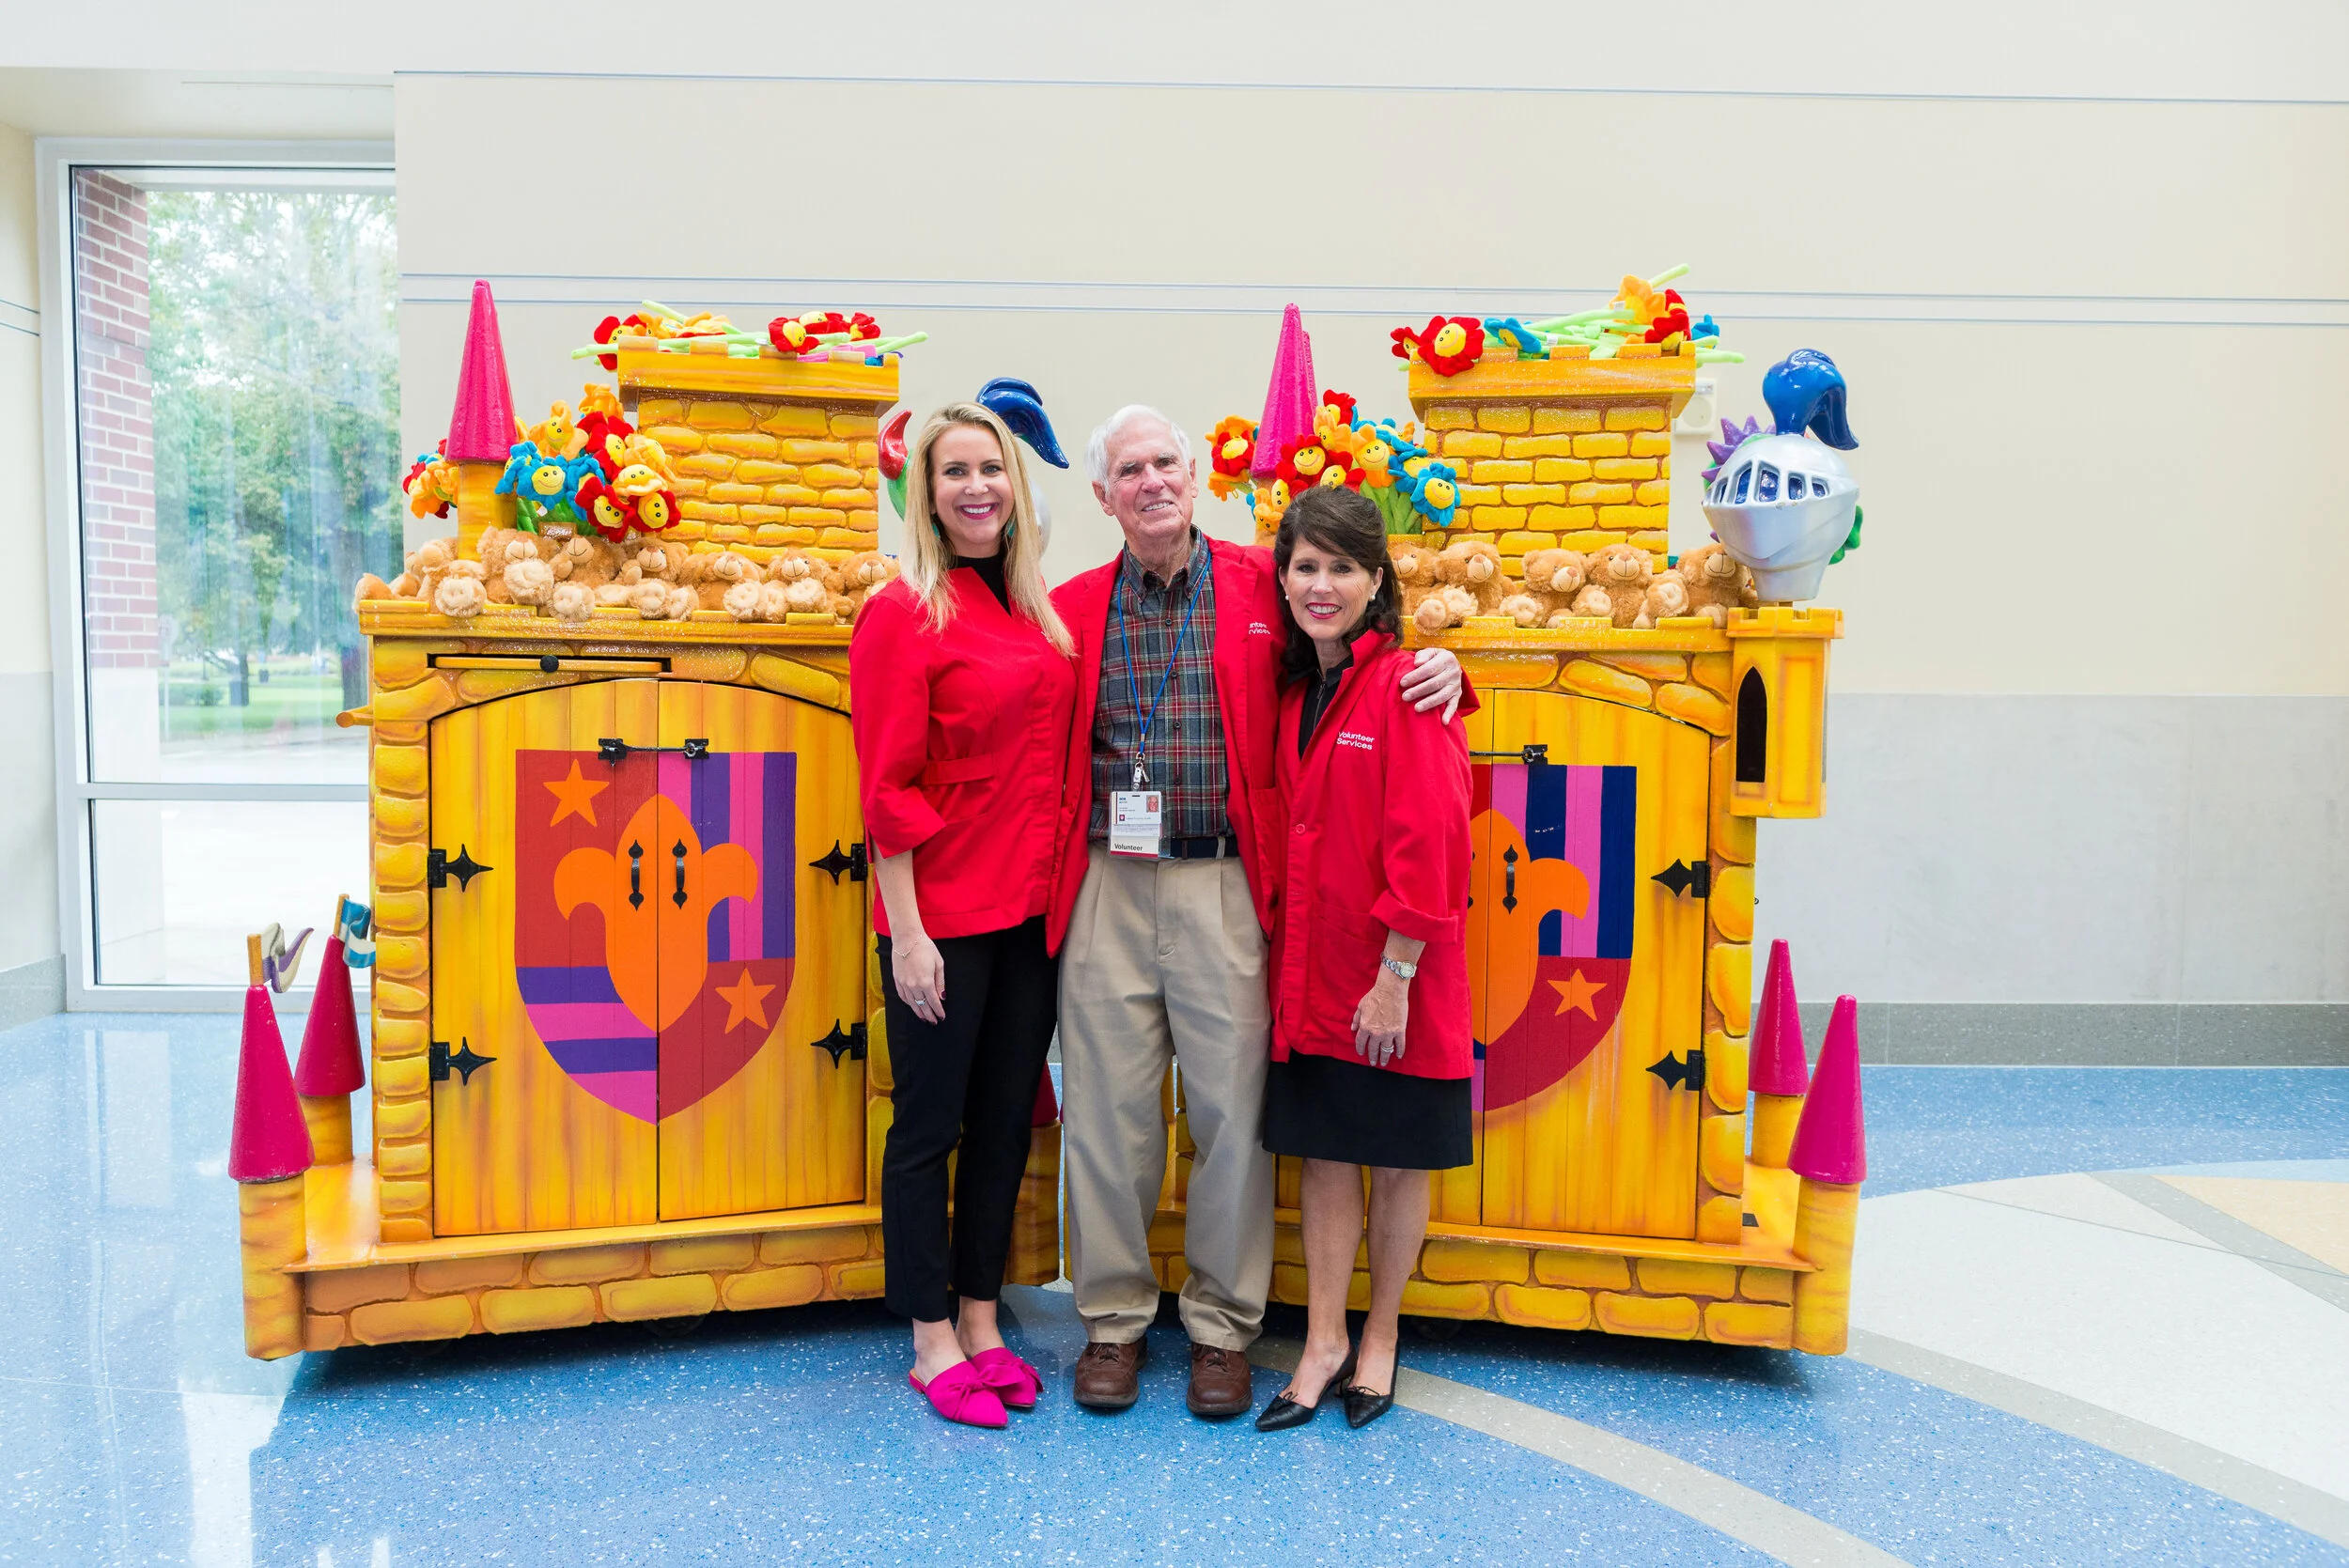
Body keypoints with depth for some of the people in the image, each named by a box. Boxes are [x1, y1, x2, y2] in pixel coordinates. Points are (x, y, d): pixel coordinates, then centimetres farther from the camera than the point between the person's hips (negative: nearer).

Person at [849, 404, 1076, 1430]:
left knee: (1007, 1122, 14)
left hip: (1033, 907, 6)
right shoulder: (904, 614, -9)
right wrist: (906, 931, -14)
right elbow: (889, 787, -12)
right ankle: (932, 1343, 22)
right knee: (929, 1126, 7)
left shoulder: (1040, 611, 9)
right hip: (943, 916, -6)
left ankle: (982, 1322, 29)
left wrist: (1058, 882, 9)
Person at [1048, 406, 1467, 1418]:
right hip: (1108, 888, 2)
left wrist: (1436, 670, -5)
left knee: (1233, 1112, 3)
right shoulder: (1073, 608, 8)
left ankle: (1223, 1328, 22)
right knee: (1105, 1112, 7)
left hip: (1225, 887, -1)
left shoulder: (1262, 587, 4)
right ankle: (1113, 1320, 25)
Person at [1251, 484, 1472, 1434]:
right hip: (1311, 971, 6)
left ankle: (1380, 1338, 27)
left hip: (1393, 980, -6)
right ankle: (1323, 1342, 23)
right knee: (1323, 1154, 11)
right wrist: (1289, 952, 5)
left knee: (1396, 1161, 10)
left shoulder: (1407, 685, -13)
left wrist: (1395, 976, -19)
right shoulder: (1293, 692, 8)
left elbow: (1426, 844, -17)